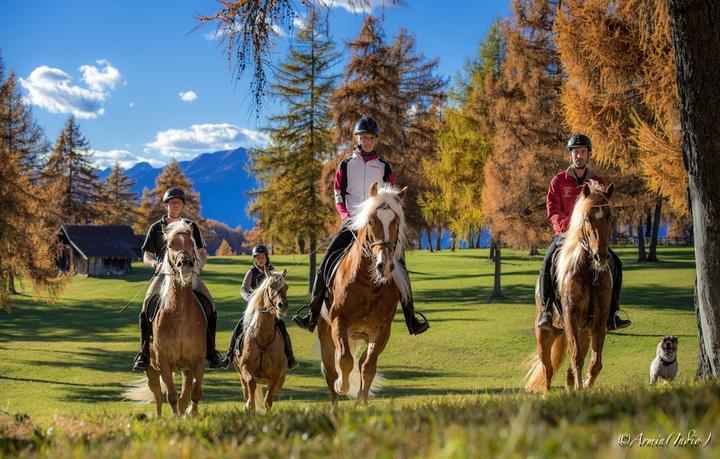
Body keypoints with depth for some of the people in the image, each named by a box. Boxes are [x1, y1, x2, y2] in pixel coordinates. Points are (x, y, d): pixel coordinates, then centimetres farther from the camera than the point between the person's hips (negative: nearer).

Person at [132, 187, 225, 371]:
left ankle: (211, 351, -9)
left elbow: (202, 253, 12)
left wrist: (200, 262, -10)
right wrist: (155, 263, -13)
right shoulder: (156, 228, 8)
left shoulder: (192, 227, 11)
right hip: (163, 274, -1)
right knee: (148, 306, -25)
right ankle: (144, 352, -17)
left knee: (209, 306, -19)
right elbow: (146, 256, 9)